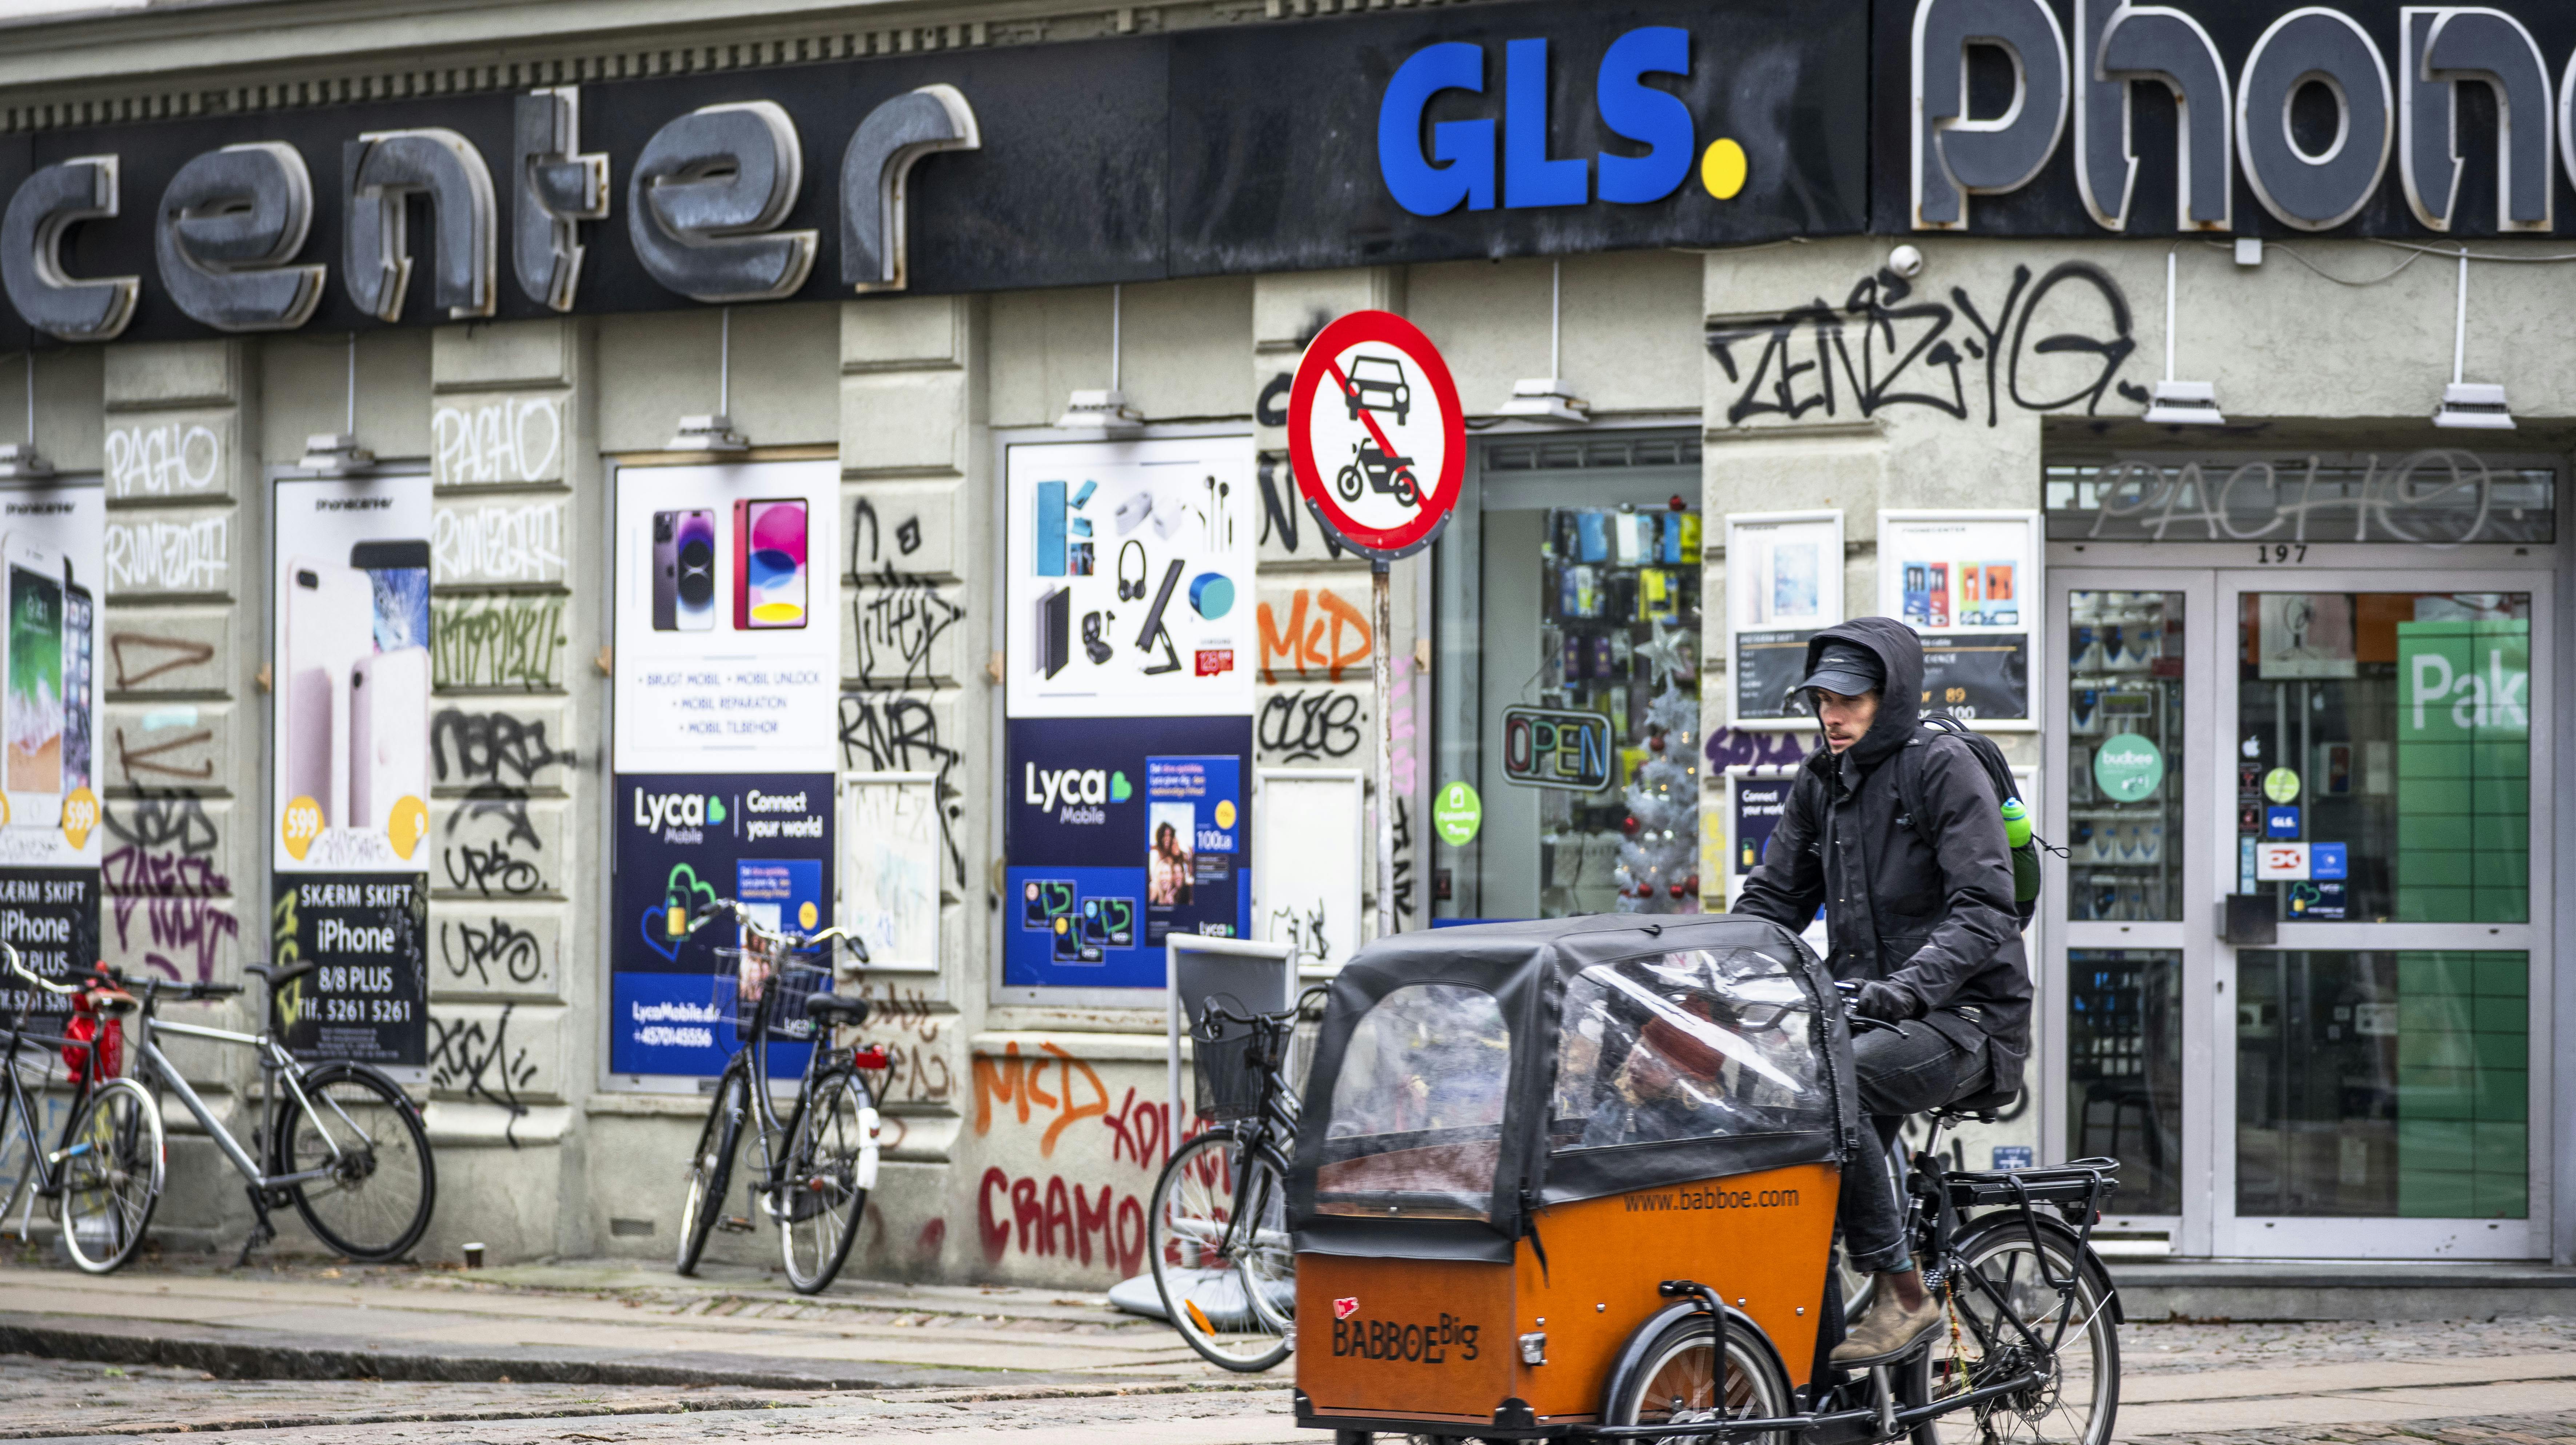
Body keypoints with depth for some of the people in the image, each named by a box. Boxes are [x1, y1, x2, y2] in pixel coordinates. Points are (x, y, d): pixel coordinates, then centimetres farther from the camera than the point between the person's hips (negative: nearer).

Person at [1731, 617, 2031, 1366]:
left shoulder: (1943, 768, -8)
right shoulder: (1820, 782, 13)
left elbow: (1983, 912, -17)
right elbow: (1772, 899, 15)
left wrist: (1904, 988, -32)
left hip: (1964, 1017, -7)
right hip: (1865, 1011, 7)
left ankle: (1903, 1293, -23)